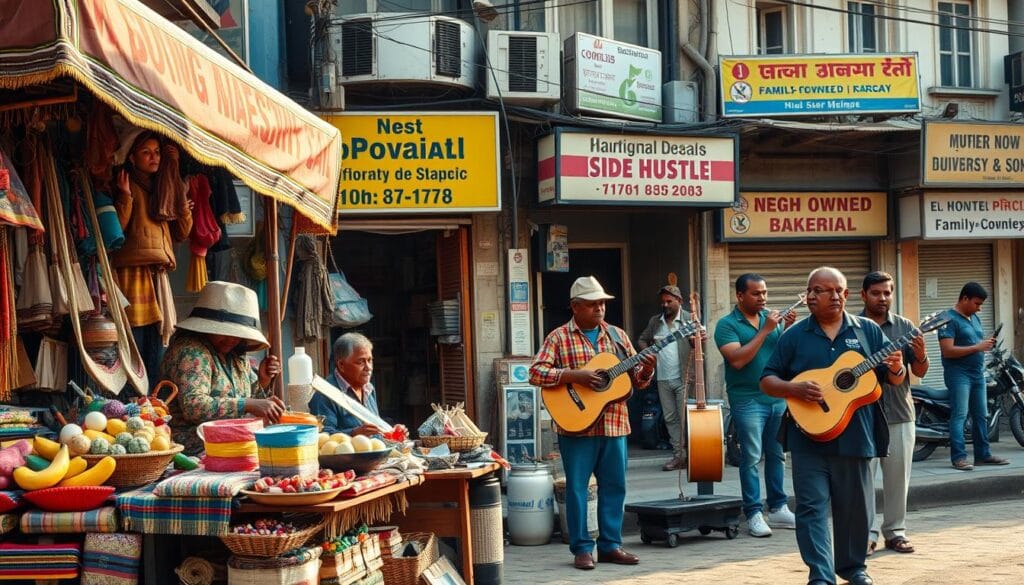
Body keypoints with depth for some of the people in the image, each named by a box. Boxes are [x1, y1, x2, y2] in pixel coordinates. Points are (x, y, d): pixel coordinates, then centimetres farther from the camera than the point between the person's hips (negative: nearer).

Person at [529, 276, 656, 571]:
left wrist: (646, 370, -10)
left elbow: (636, 378, 13)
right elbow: (536, 372, -11)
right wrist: (574, 375, -20)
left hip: (614, 424, 4)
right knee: (577, 486, 1)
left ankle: (610, 545, 18)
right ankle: (582, 548, 11)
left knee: (614, 485, 8)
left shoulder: (617, 335, 11)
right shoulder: (559, 337, -2)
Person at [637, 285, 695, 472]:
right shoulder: (655, 321, 12)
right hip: (663, 379, 5)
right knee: (670, 418, 7)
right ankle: (678, 455, 13)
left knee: (685, 418, -6)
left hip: (683, 378, -5)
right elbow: (642, 340, 22)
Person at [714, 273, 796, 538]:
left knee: (777, 454, 10)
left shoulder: (772, 318, 9)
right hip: (748, 400, -5)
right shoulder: (727, 324, -5)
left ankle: (778, 508, 19)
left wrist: (788, 330, -10)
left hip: (778, 397, 5)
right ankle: (753, 513, 1)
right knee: (751, 457, -3)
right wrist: (765, 331, -18)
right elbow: (737, 360, -18)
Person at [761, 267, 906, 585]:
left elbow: (896, 379, 8)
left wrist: (897, 368, -16)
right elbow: (767, 381, 4)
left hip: (855, 436, 1)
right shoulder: (794, 336, 4)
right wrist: (794, 388, -15)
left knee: (855, 507, 10)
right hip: (809, 434, -1)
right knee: (811, 506, -6)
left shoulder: (868, 330, 7)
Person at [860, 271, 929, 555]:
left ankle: (894, 531, 18)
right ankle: (867, 533, 4)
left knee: (898, 476, 7)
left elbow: (920, 372, 7)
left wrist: (921, 356, -15)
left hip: (899, 414, 3)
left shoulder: (905, 327, 7)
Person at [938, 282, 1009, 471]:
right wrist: (977, 347, -20)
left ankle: (982, 455, 17)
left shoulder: (975, 318, 17)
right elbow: (947, 351, -19)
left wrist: (987, 343, 4)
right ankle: (959, 457, -13)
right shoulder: (949, 319, -11)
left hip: (978, 373, 9)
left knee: (981, 416, 10)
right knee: (960, 416, -12)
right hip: (959, 374, -9)